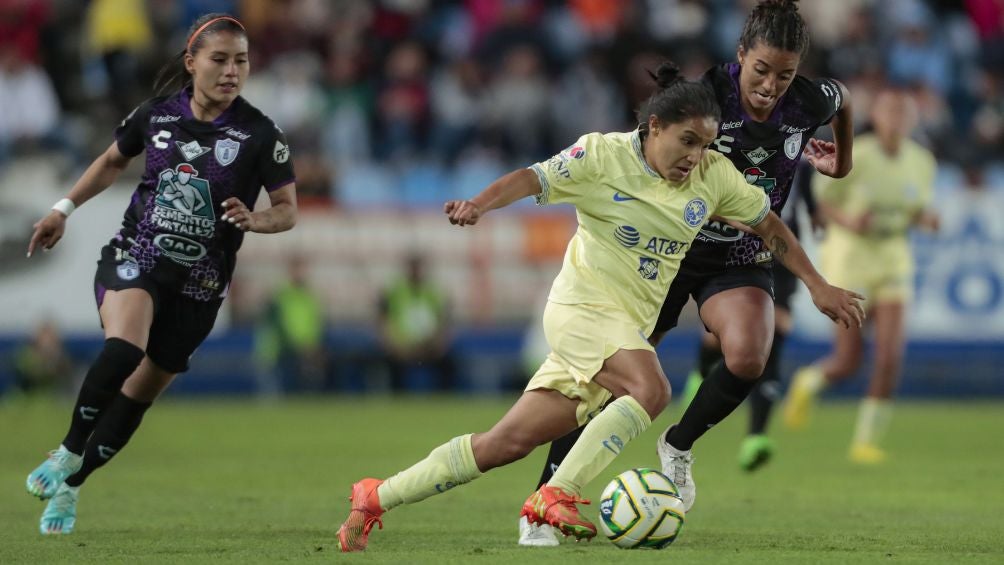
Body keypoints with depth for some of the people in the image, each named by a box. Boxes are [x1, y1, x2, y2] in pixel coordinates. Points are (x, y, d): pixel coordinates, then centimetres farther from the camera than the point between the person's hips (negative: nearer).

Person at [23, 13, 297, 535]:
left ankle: (69, 485, 25)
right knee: (122, 349, -30)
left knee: (140, 393, 5)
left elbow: (287, 210, -3)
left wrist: (253, 220, -24)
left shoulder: (259, 135, -9)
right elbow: (112, 161, 17)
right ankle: (68, 452, -12)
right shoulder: (156, 115, -2)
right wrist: (64, 208, 14)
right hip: (134, 256, -1)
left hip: (198, 282, 1)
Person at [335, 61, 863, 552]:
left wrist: (818, 285, 11)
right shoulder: (604, 155, -10)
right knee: (650, 389, -32)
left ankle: (377, 497, 12)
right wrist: (480, 204, -32)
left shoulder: (715, 175, 3)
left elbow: (770, 225, 13)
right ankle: (555, 497, -25)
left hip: (628, 327, 6)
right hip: (583, 305, -6)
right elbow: (533, 178, -14)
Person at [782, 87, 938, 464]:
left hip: (893, 260, 4)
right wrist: (849, 222, -25)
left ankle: (867, 440, 4)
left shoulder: (922, 162, -3)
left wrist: (926, 220, -12)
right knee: (847, 363, -2)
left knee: (890, 356, -11)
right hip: (849, 258, -4)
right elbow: (823, 202, -5)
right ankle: (807, 383, 34)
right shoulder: (856, 157, -16)